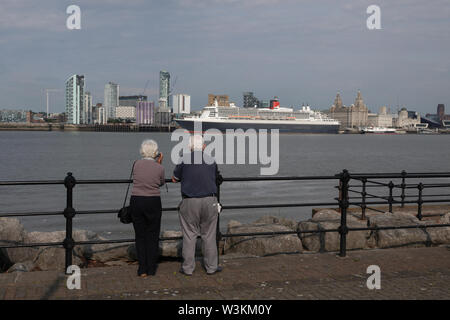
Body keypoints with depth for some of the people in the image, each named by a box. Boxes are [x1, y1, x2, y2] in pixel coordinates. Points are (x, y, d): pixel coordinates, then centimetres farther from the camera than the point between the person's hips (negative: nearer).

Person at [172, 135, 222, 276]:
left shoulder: (184, 160, -3)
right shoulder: (212, 161, 5)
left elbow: (174, 179, 8)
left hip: (189, 202, -1)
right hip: (209, 201, 2)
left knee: (189, 235, 6)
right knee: (209, 235, 9)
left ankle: (188, 268, 10)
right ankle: (211, 267, 15)